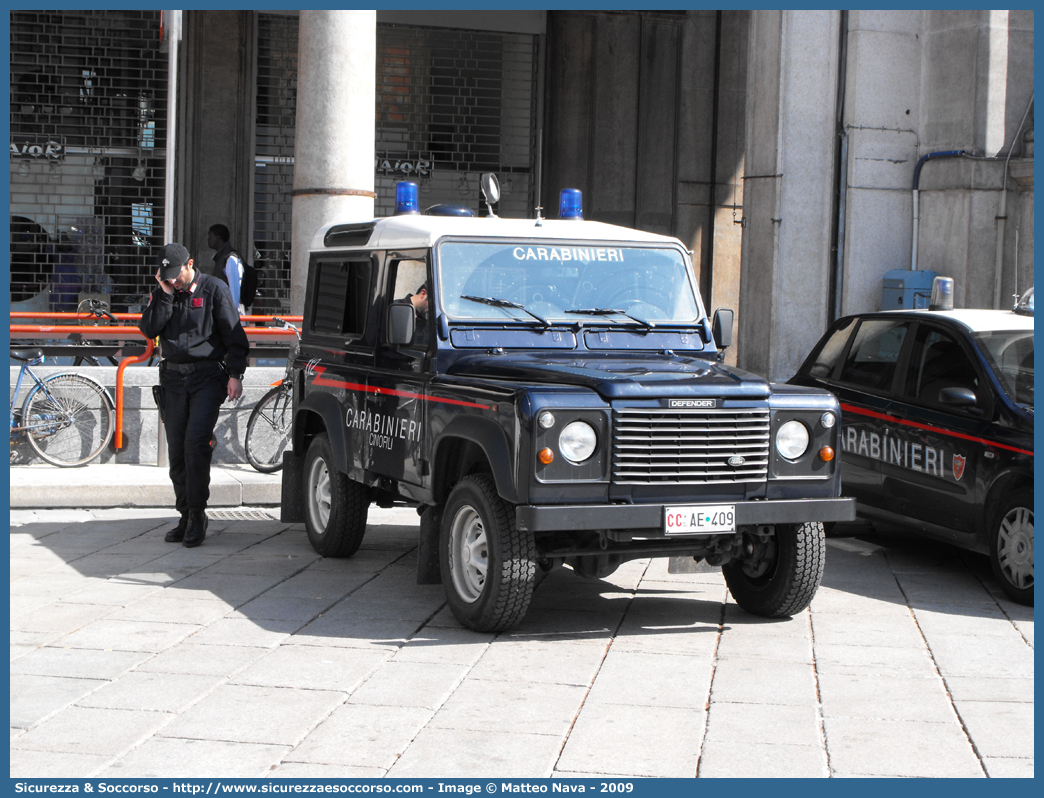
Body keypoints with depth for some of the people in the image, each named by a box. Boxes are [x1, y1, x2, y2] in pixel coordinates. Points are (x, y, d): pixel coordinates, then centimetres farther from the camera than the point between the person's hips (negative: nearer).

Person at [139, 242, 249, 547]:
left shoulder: (214, 289, 0)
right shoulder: (161, 293, 12)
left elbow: (234, 336, -1)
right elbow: (149, 330, -2)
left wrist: (235, 374, -8)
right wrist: (165, 294, -8)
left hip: (208, 377, -5)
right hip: (173, 378, 5)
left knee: (196, 441, -16)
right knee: (177, 448, 4)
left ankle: (197, 514, -10)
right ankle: (186, 516, 13)